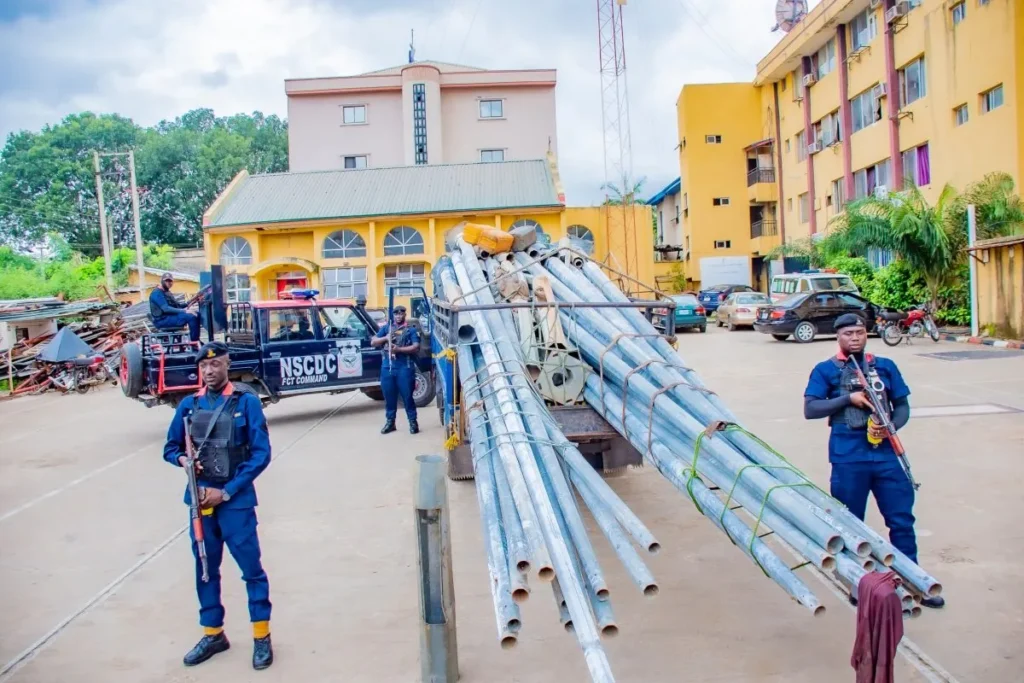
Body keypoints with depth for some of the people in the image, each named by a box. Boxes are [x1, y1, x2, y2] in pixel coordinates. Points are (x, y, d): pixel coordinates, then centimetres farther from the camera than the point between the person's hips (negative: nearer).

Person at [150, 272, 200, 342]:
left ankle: (196, 340, -1)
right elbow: (166, 309, -24)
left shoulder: (167, 292, 21)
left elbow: (177, 305, 21)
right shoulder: (157, 293, -11)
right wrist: (184, 311, -29)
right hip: (162, 320, -10)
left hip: (170, 317, 10)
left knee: (196, 315, 3)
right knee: (192, 317, -25)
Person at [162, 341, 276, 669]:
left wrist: (226, 492, -13)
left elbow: (261, 453, -9)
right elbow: (171, 447, 14)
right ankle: (213, 633, 31)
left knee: (251, 568, -1)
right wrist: (182, 459, -10)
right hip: (200, 498, 4)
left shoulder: (247, 402, -7)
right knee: (205, 568, 15)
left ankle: (262, 636, 14)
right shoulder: (189, 405, 5)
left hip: (236, 499, -4)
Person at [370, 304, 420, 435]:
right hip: (387, 367, 3)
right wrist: (385, 338, -7)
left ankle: (413, 422, 6)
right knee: (389, 396, 9)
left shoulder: (411, 330, 5)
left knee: (407, 396, -2)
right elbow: (373, 343, 11)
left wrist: (399, 349, -17)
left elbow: (416, 348, -7)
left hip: (405, 368, -3)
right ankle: (390, 422, 19)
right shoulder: (386, 328, 15)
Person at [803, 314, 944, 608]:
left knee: (902, 518, 5)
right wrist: (849, 398, -14)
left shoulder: (885, 367, 10)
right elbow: (810, 409, -7)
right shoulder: (826, 370, 2)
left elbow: (902, 405, 12)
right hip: (848, 457, -2)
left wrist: (891, 426, -9)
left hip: (885, 452, 2)